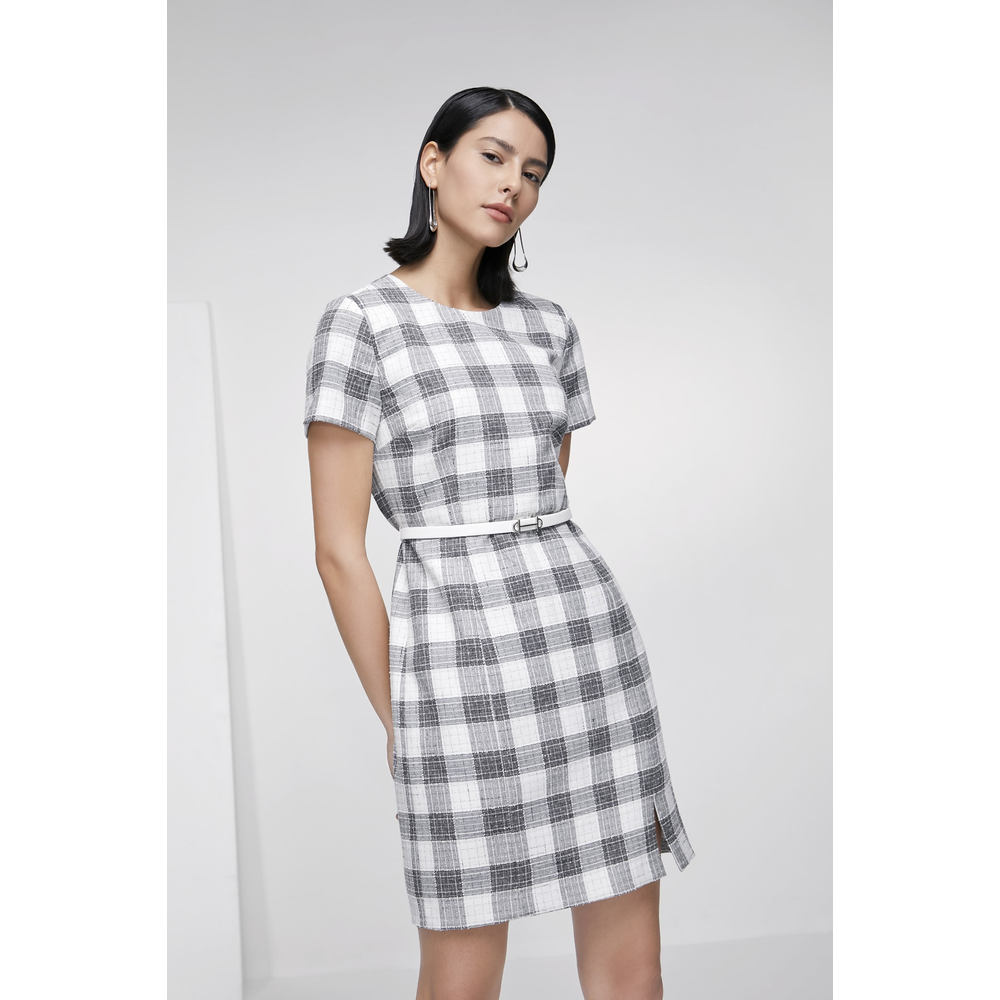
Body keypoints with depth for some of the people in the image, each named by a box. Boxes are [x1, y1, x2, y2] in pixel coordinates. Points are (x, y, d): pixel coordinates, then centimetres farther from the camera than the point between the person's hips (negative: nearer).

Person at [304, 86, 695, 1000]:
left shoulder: (549, 327, 12)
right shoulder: (361, 323, -3)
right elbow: (340, 548, -4)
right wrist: (395, 718, -2)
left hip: (589, 635, 5)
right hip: (458, 649, -4)